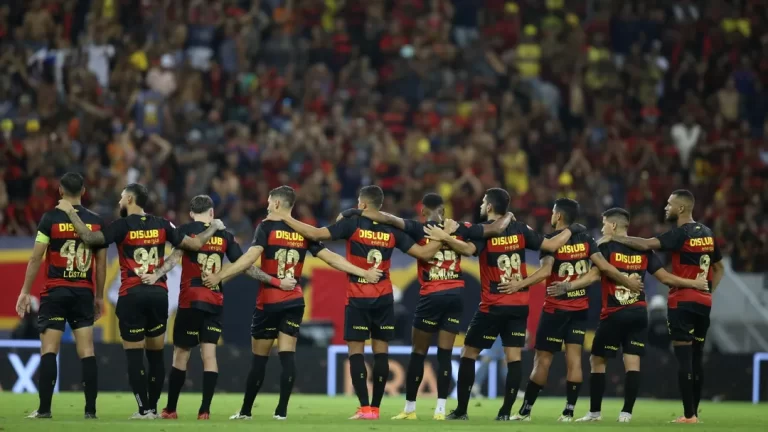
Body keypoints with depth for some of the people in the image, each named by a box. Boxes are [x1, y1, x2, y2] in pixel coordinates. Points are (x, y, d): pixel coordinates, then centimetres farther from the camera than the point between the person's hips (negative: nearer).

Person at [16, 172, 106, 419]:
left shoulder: (50, 219, -5)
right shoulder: (96, 222, 5)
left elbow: (36, 258, -5)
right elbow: (101, 263, 8)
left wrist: (25, 292, 1)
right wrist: (99, 297, 17)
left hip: (55, 292, -3)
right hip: (84, 292, 3)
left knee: (49, 350, -2)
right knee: (86, 351, 3)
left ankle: (44, 409, -5)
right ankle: (91, 409, 1)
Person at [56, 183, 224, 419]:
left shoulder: (123, 226, -6)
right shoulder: (161, 225, 5)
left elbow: (89, 238, -16)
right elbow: (196, 244, 7)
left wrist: (70, 212, -5)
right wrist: (213, 227, 26)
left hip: (132, 295, -4)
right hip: (158, 293, 4)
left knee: (134, 356, 1)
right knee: (156, 354, 12)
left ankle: (144, 409, -2)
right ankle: (153, 407, 15)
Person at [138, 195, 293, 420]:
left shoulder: (186, 230, -1)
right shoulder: (224, 235, 8)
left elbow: (176, 256, -18)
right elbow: (244, 266, 7)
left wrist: (156, 275, -31)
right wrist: (275, 281, 12)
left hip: (191, 300, -3)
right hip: (215, 302, 3)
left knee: (181, 354, 5)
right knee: (209, 354, 2)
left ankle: (170, 409, 11)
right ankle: (205, 410, -4)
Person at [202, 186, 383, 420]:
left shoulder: (267, 227, -8)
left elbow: (250, 258, -20)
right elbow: (331, 258, 3)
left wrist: (219, 276, -22)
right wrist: (364, 273, 8)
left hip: (269, 301, -3)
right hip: (294, 301, 3)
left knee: (259, 358, 3)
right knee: (287, 354, 1)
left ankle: (246, 410, 11)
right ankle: (281, 410, -6)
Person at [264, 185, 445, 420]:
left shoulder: (352, 224, -8)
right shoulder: (392, 231, 2)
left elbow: (315, 234, -12)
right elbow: (424, 253, 3)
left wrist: (283, 218, -5)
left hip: (358, 299, -3)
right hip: (383, 299, 3)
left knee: (356, 352, 0)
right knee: (381, 352, 6)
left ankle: (365, 408, -9)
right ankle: (375, 408, 6)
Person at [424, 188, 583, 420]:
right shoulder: (520, 229, 3)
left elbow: (468, 249, -28)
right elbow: (550, 245, 1)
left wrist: (444, 237, -23)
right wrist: (570, 230, 15)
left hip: (493, 306, -4)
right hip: (519, 305, 4)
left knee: (469, 354, 7)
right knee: (514, 357, 2)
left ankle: (461, 410, 6)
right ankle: (506, 411, -5)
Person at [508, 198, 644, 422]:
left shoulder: (551, 240, -11)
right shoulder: (585, 239, 3)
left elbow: (545, 271, -24)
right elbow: (604, 267, -3)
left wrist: (520, 284, -28)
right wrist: (628, 282, 9)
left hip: (556, 308, -4)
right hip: (580, 307, 4)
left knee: (543, 359, 0)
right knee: (574, 357, 3)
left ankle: (526, 410, 6)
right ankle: (569, 411, -1)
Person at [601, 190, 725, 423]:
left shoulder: (681, 234, -12)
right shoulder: (707, 234, 13)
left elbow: (646, 244, -22)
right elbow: (720, 268, 22)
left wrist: (615, 238, -13)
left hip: (682, 302, -7)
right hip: (703, 303, 7)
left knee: (684, 358, -6)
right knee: (697, 358, 11)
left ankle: (688, 415, -9)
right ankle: (694, 412, 12)